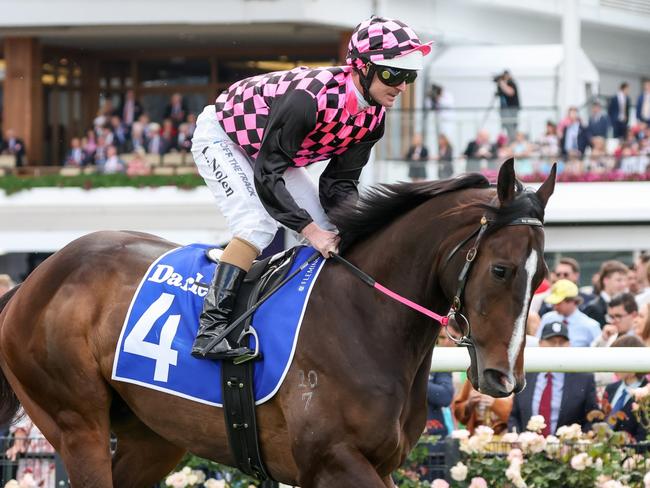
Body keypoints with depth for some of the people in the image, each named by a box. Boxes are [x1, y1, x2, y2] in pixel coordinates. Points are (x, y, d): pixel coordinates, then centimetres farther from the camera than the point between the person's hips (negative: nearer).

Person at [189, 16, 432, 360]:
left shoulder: (373, 117, -14)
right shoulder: (311, 98, -40)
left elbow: (339, 182, -8)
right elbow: (267, 174, -37)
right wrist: (309, 229, -41)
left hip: (273, 152, 9)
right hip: (221, 138, -9)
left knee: (329, 226, 0)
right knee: (258, 222, -27)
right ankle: (210, 330, -33)